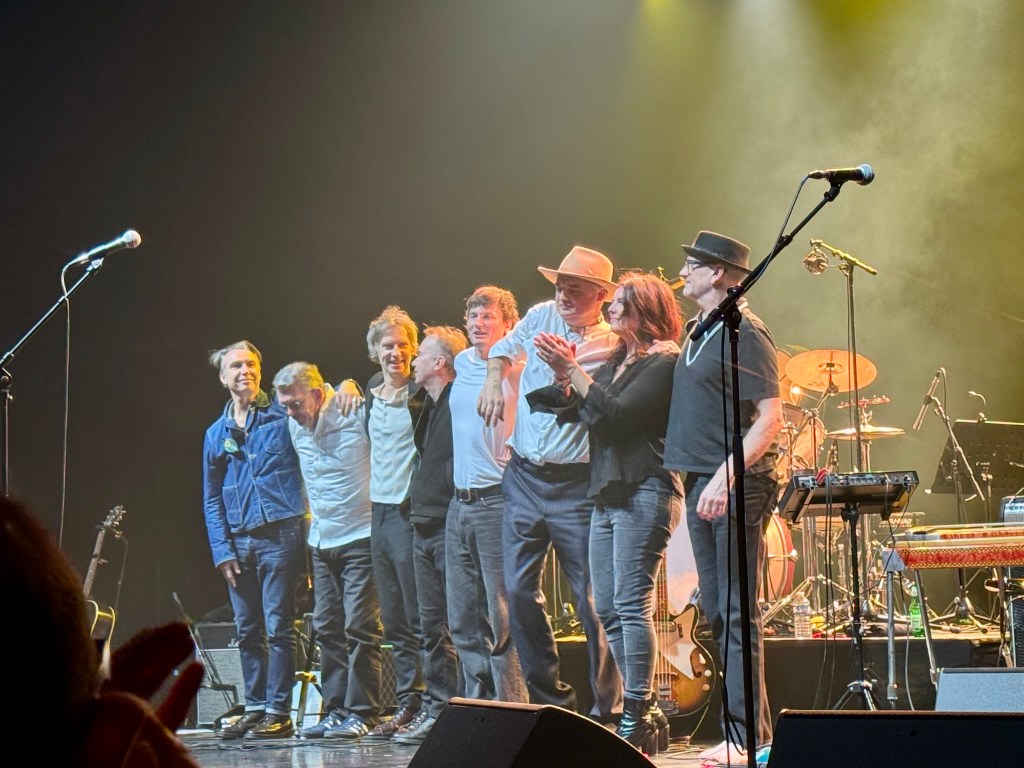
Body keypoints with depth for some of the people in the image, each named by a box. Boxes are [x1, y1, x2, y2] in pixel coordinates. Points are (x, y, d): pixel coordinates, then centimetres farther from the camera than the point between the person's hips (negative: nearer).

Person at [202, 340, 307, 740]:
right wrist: (222, 550, 6)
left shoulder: (283, 415, 3)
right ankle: (254, 709, 15)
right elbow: (211, 498, 15)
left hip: (279, 535, -4)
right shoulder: (216, 433, 14)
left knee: (278, 627, -5)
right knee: (248, 631, 8)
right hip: (239, 542, 4)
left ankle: (279, 712, -2)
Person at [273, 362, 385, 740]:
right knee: (326, 628, 6)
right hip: (321, 541, 7)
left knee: (360, 627, -8)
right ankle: (336, 711, 12)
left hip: (359, 537, -7)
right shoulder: (296, 426, 10)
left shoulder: (356, 415, -11)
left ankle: (361, 713, -3)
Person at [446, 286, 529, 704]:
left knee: (502, 618, -8)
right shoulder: (461, 363, 15)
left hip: (498, 501, -8)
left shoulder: (517, 369, -7)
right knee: (463, 621, 10)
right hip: (460, 503, 8)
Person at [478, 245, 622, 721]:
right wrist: (494, 379, 13)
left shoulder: (611, 347, -5)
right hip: (522, 477, 5)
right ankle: (550, 700, 15)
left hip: (575, 485, -5)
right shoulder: (541, 317, 9)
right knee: (518, 592, 4)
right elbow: (505, 347, 29)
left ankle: (609, 712, 2)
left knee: (592, 600, -6)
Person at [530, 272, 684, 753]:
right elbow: (582, 412, 14)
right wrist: (565, 374, 0)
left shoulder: (664, 362, -6)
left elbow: (617, 413, -17)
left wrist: (572, 372, -12)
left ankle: (637, 721, -12)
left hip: (644, 493, -9)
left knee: (631, 605, -13)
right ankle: (643, 716, 13)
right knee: (608, 610, 8)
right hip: (608, 493, 9)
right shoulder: (617, 360, 20)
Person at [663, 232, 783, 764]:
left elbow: (770, 417, -18)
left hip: (736, 488, -9)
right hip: (701, 486, 9)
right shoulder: (697, 332, 16)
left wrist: (726, 476, -26)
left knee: (737, 614, -8)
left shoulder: (743, 333, -12)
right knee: (716, 614, 12)